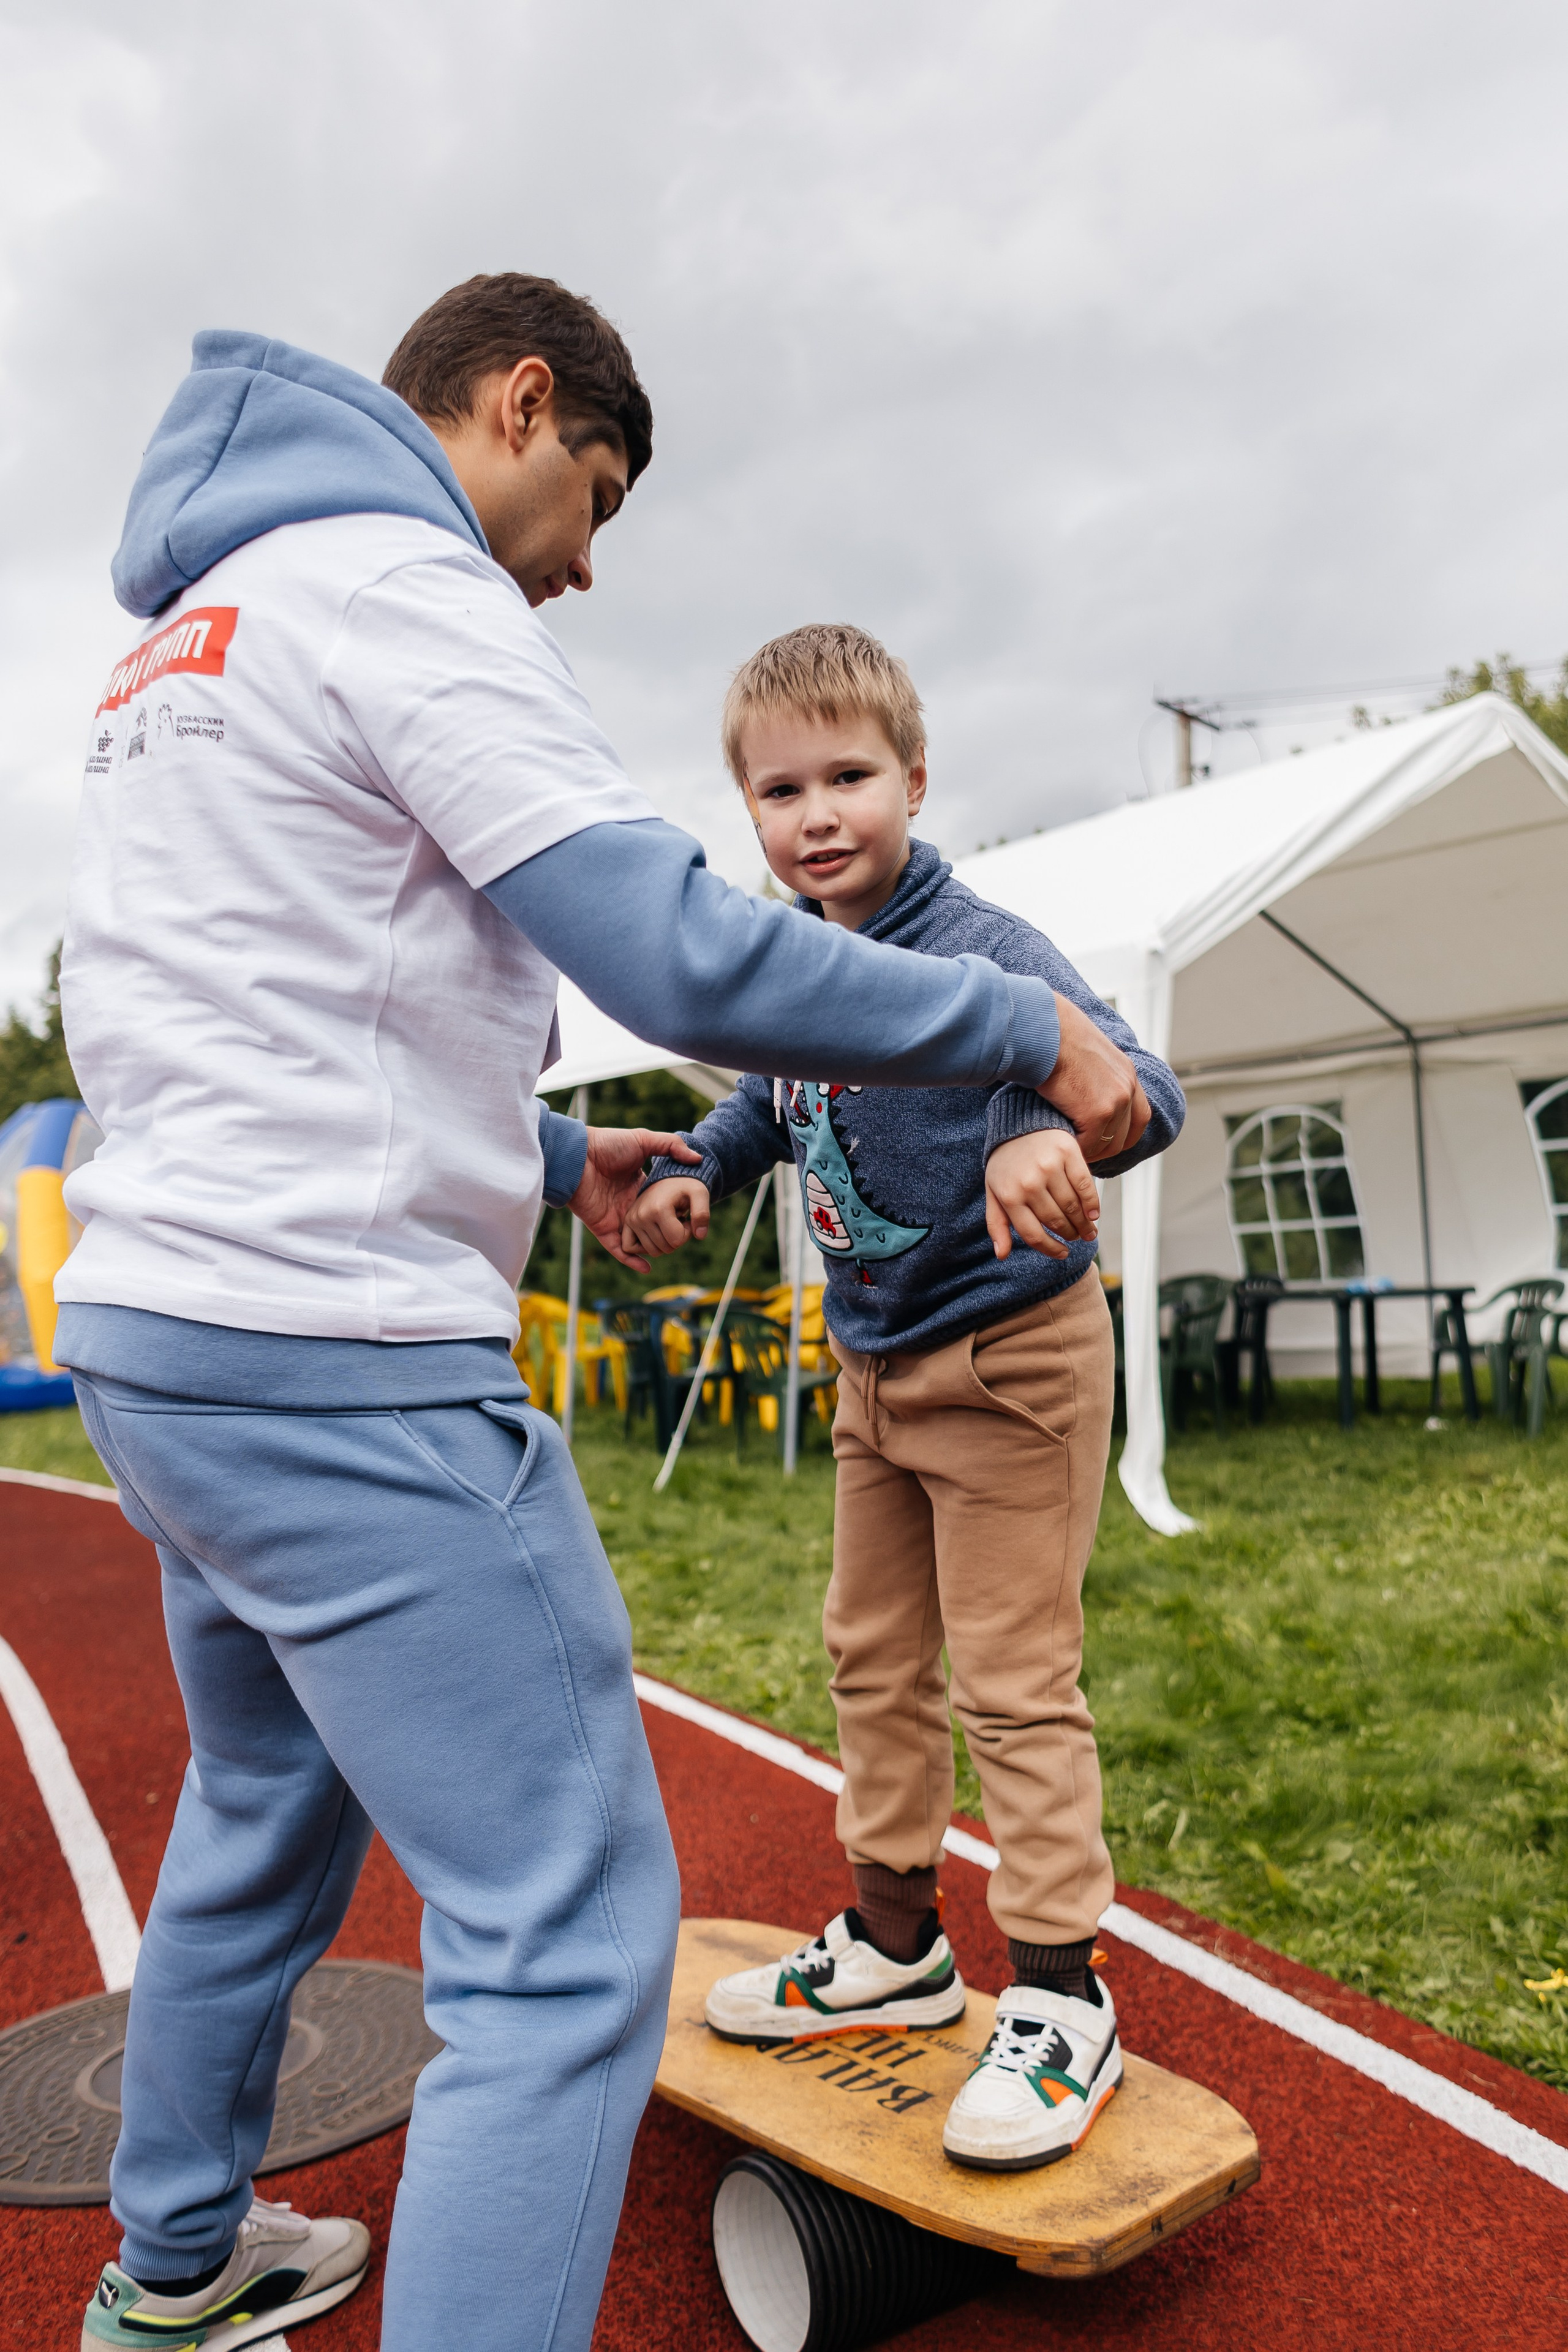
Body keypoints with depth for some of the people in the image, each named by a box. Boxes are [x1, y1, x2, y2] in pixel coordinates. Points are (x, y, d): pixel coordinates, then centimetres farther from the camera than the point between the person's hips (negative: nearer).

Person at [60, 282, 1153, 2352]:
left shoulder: (196, 619, 21)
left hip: (156, 1330, 11)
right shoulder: (399, 583, -9)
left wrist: (547, 1159, 21)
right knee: (569, 1931, -4)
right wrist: (1031, 1033, -8)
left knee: (269, 1818, 26)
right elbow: (690, 959, -20)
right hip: (337, 1363, -10)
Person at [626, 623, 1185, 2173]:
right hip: (874, 1365, 8)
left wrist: (1056, 1135, -56)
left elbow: (1139, 1084, -34)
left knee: (1014, 1681, 0)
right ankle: (895, 1944, 37)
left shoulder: (983, 951, -21)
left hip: (1010, 1359, -8)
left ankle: (1060, 2002, 19)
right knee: (872, 1654, 18)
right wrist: (691, 1172, 3)